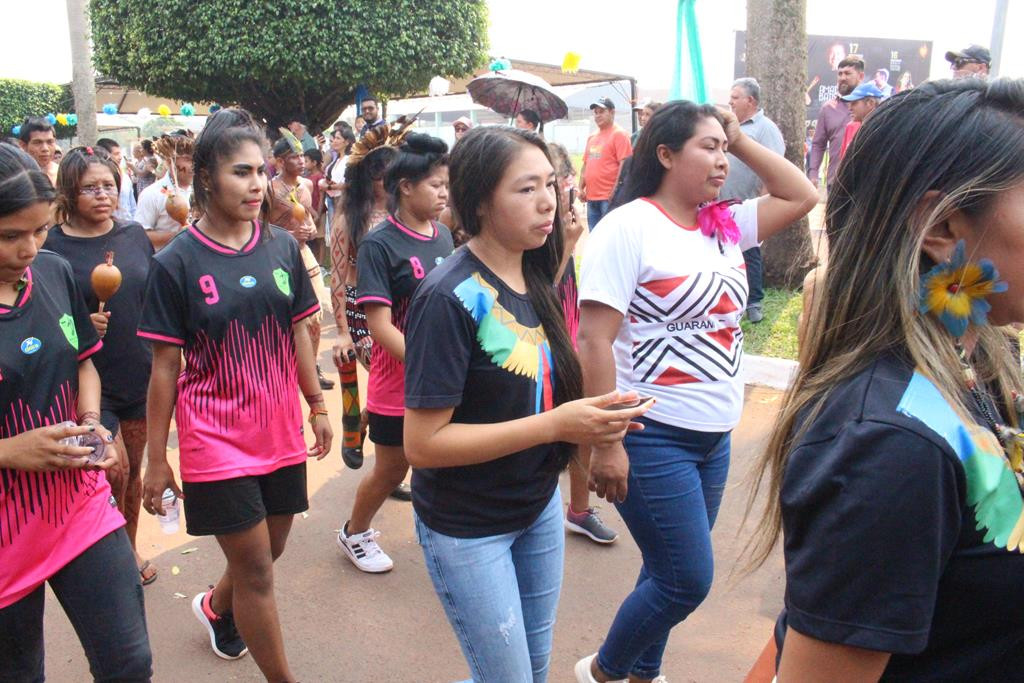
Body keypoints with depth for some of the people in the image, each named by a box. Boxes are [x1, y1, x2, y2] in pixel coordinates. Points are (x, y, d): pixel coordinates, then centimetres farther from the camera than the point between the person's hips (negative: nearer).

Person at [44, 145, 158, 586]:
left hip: (140, 374, 4)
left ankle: (130, 548, 36)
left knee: (133, 470, 16)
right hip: (91, 380, -4)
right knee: (113, 471, -4)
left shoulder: (134, 235, 2)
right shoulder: (53, 247, -10)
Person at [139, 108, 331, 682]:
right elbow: (165, 365, -8)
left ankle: (216, 607, 53)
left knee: (270, 550, 21)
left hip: (281, 433, 5)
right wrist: (157, 459, -5)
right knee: (256, 571, 3)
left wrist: (317, 406, 10)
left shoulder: (283, 247, -1)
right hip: (216, 439, -4)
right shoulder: (177, 262, -11)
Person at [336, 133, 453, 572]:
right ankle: (353, 534, 40)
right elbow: (380, 325, -19)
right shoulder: (379, 245, -15)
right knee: (391, 470, 13)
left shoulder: (444, 236, 4)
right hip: (398, 383, -4)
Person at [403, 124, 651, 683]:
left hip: (540, 505, 7)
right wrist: (555, 426, -27)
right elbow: (422, 443, -25)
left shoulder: (534, 279, 0)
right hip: (467, 528, -7)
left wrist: (592, 413, -9)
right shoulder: (449, 298, -23)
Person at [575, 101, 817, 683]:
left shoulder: (725, 225, 8)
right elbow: (594, 341, -18)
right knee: (689, 579, -3)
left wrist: (741, 139, 5)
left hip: (715, 437, 7)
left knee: (671, 573, 18)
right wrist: (606, 444, -20)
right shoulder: (629, 227, -14)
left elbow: (803, 196, 13)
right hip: (652, 437, -7)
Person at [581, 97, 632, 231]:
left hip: (609, 197, -7)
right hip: (591, 197, 8)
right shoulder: (591, 138, 18)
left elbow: (624, 165, -12)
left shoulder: (619, 134, -5)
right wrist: (581, 188, 12)